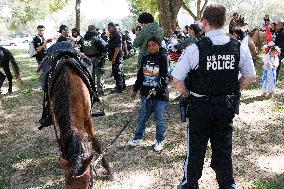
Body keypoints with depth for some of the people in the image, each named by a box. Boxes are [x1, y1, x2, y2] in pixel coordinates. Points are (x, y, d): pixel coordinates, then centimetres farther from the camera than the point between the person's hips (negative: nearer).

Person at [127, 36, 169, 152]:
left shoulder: (163, 58, -8)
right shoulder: (145, 58, 9)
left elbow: (164, 77, -15)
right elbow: (140, 75, 18)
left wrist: (156, 89, -27)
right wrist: (135, 90, 20)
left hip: (160, 95, -5)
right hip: (146, 94, 5)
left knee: (160, 119, 5)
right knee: (142, 117, 13)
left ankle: (160, 141, 21)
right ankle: (138, 138, 27)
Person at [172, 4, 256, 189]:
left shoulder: (194, 49, -17)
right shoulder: (240, 48, -7)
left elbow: (177, 79, -14)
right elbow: (251, 77, 4)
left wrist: (188, 95, 1)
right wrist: (231, 90, 10)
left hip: (200, 106, -2)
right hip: (228, 106, 2)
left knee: (196, 148, 15)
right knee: (224, 148, 18)